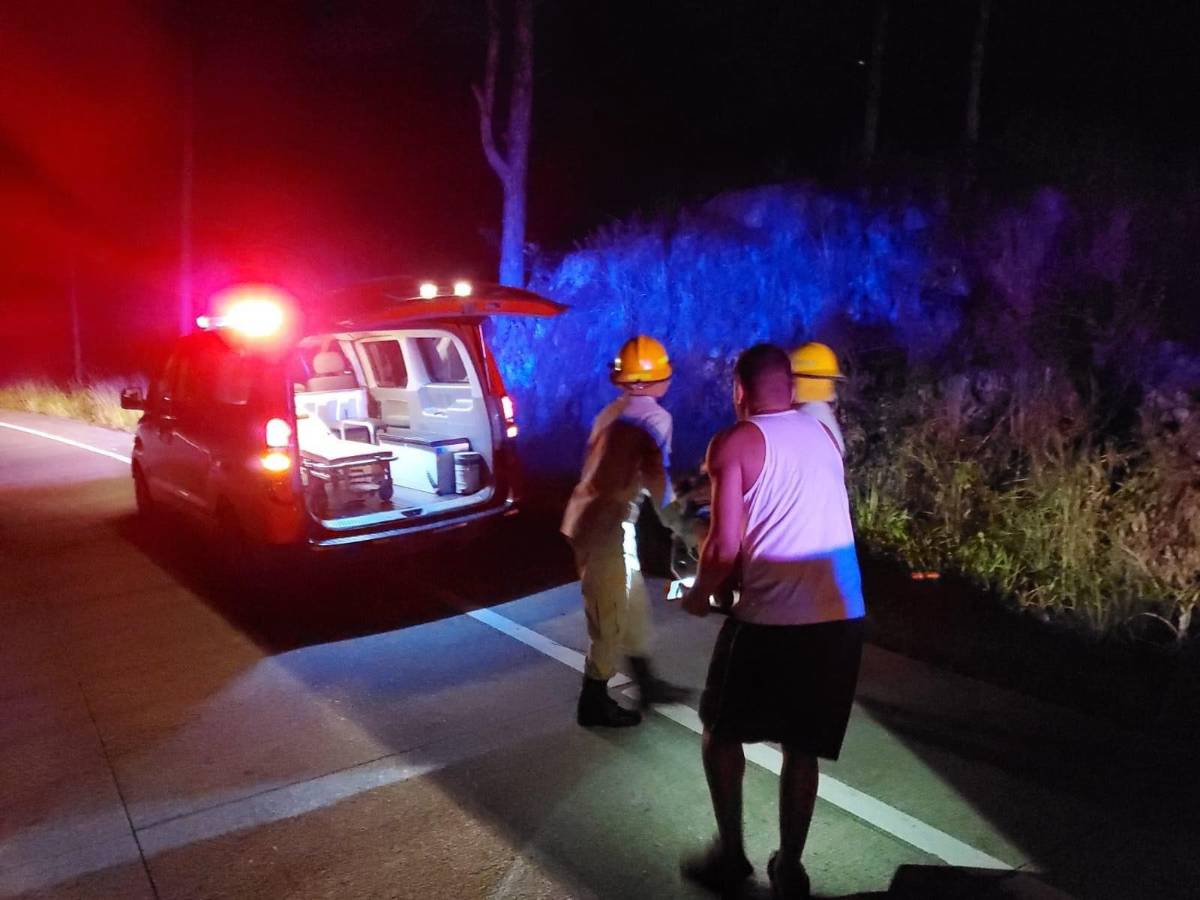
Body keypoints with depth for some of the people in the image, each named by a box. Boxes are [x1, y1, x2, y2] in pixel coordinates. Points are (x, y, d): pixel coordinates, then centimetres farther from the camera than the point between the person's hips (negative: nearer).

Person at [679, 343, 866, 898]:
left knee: (721, 730, 18)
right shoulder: (822, 434, 13)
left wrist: (699, 593, 8)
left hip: (772, 615, -5)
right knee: (802, 745, 18)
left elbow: (726, 546, -11)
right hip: (842, 614, 5)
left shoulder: (734, 442, -5)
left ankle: (730, 855, 25)